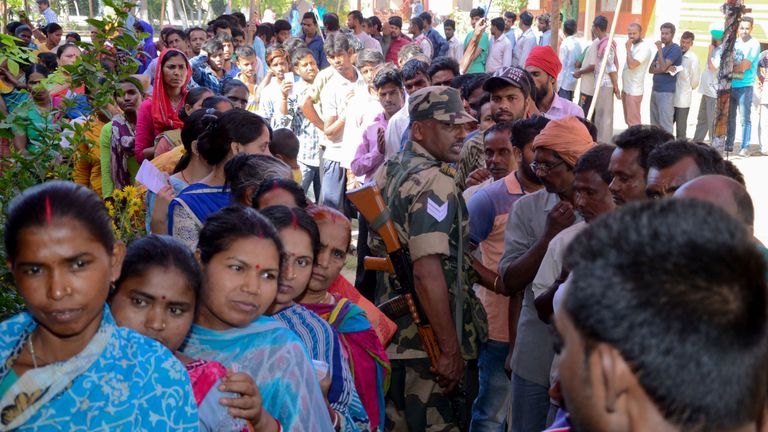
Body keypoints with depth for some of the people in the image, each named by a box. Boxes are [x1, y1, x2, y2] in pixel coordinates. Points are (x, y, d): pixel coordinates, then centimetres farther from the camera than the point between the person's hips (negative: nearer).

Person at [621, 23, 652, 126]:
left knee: (633, 121, -8)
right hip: (627, 89, 10)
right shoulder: (634, 46, 14)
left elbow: (631, 65, -27)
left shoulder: (644, 48, -16)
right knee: (628, 120, 14)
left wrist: (628, 49, -18)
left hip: (634, 91, -10)